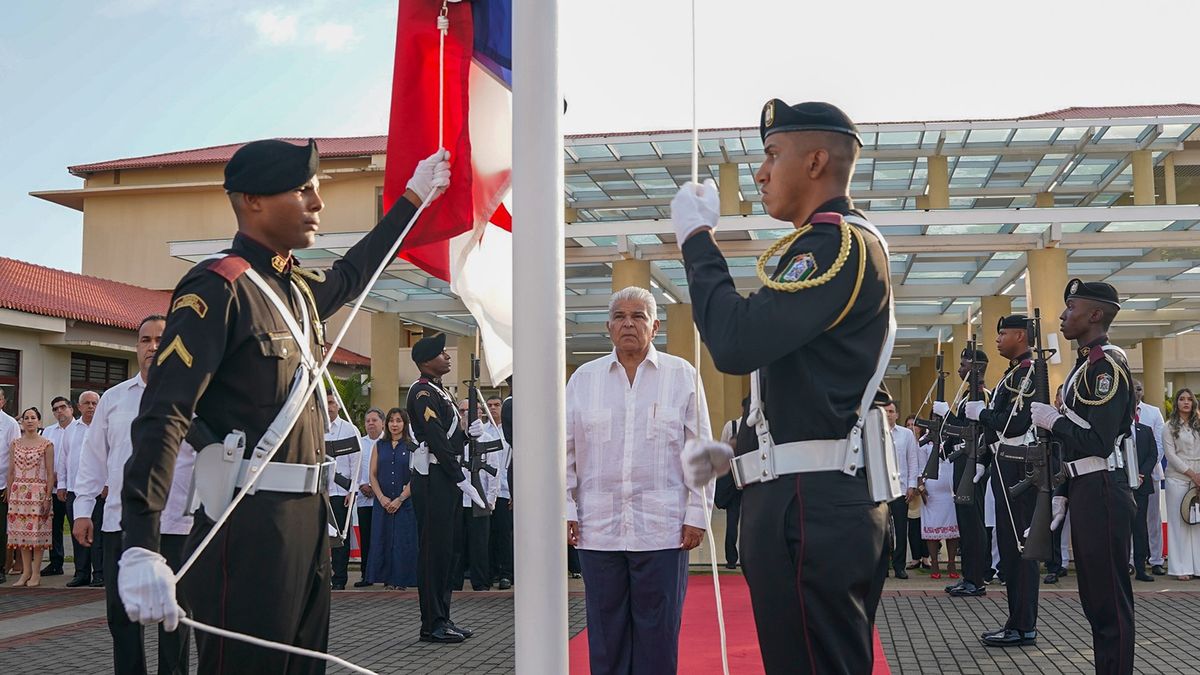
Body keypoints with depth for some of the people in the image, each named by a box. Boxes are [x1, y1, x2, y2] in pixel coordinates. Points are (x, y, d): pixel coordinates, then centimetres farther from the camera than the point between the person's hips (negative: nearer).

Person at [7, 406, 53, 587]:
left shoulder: (46, 444, -1)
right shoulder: (15, 444, 10)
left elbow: (50, 473, -3)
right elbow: (11, 472, 11)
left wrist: (48, 497, -8)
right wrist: (9, 495, 6)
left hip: (38, 492, -4)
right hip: (18, 492, 4)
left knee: (36, 531, -4)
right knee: (21, 531, 3)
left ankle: (36, 574, 2)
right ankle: (26, 572, 10)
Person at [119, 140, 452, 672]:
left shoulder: (300, 289, 13)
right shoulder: (218, 288, -13)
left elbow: (350, 274, 38)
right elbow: (162, 417, -21)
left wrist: (414, 196, 43)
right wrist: (140, 549, -31)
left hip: (308, 516, 9)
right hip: (248, 525, -9)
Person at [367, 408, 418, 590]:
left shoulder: (412, 446, 0)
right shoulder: (379, 445, 10)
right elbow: (373, 474, 7)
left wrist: (400, 499, -12)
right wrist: (381, 497, -7)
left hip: (405, 502, -3)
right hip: (383, 502, 3)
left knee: (403, 540, -3)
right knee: (383, 539, 2)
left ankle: (401, 579, 4)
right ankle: (387, 579, 9)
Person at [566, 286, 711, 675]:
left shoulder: (682, 376, 4)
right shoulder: (584, 379, 9)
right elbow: (566, 452, 10)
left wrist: (696, 515, -1)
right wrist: (566, 510, 4)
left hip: (662, 527, -2)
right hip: (599, 527, 2)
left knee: (658, 632, 3)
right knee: (606, 629, 6)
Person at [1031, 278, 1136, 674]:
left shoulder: (1107, 363, -14)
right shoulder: (1084, 364, 16)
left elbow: (1099, 442, -21)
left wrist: (1052, 420, -11)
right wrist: (1062, 493, 17)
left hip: (1102, 493, -10)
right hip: (1085, 492, 10)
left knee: (1111, 600, -4)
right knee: (1094, 597, 15)